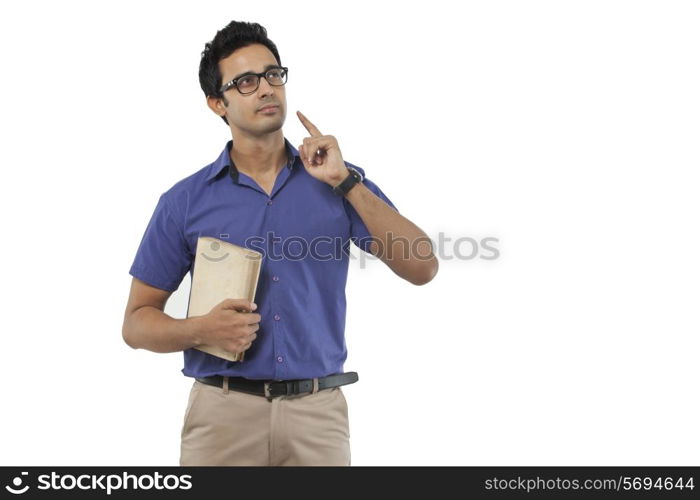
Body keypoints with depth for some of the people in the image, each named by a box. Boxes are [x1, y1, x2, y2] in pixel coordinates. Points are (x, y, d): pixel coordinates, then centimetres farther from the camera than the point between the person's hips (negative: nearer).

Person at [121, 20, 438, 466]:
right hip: (223, 413, 0)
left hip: (319, 413, 1)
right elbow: (138, 322, 4)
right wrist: (201, 330, -16)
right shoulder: (185, 201, 2)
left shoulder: (339, 182, 4)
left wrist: (346, 181, -12)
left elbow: (422, 267, -6)